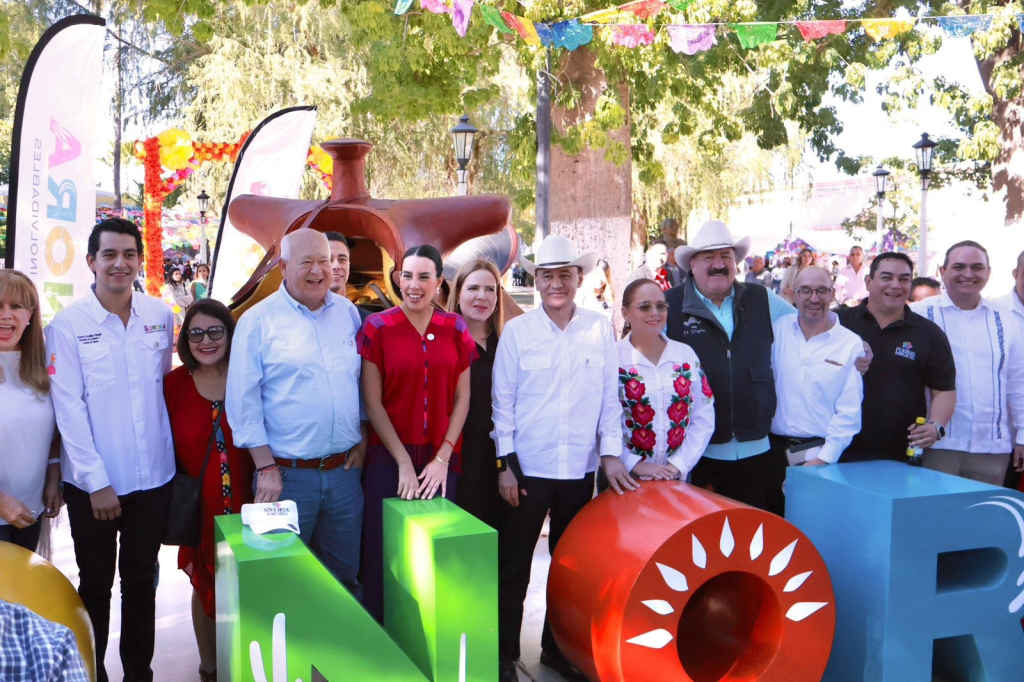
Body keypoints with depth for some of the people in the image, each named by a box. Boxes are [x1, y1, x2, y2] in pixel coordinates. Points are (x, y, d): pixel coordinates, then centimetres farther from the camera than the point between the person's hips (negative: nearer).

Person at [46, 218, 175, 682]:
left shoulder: (160, 316, 2)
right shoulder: (68, 324, -8)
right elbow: (69, 407, -11)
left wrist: (168, 447, 7)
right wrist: (96, 481, -14)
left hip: (153, 477, 3)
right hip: (92, 483, -3)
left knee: (142, 580, 15)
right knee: (96, 584, 12)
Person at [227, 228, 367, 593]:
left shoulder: (347, 312, 8)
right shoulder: (257, 320, -5)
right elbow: (243, 401, -7)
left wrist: (362, 438, 7)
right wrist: (266, 468, -11)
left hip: (344, 470, 4)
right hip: (286, 475, -3)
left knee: (345, 576, 15)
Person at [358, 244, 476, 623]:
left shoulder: (455, 329, 5)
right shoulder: (377, 327, -2)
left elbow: (462, 399, 6)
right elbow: (372, 403, -4)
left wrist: (443, 457, -4)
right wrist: (404, 463, -8)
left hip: (442, 460, 2)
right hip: (389, 459, -2)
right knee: (385, 555, 2)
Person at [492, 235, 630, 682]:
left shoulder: (600, 329, 1)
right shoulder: (517, 331, -3)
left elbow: (609, 397, 4)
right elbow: (502, 400, -2)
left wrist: (611, 453, -1)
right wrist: (505, 463, -5)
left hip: (580, 469, 2)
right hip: (527, 466, -2)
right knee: (514, 565, 6)